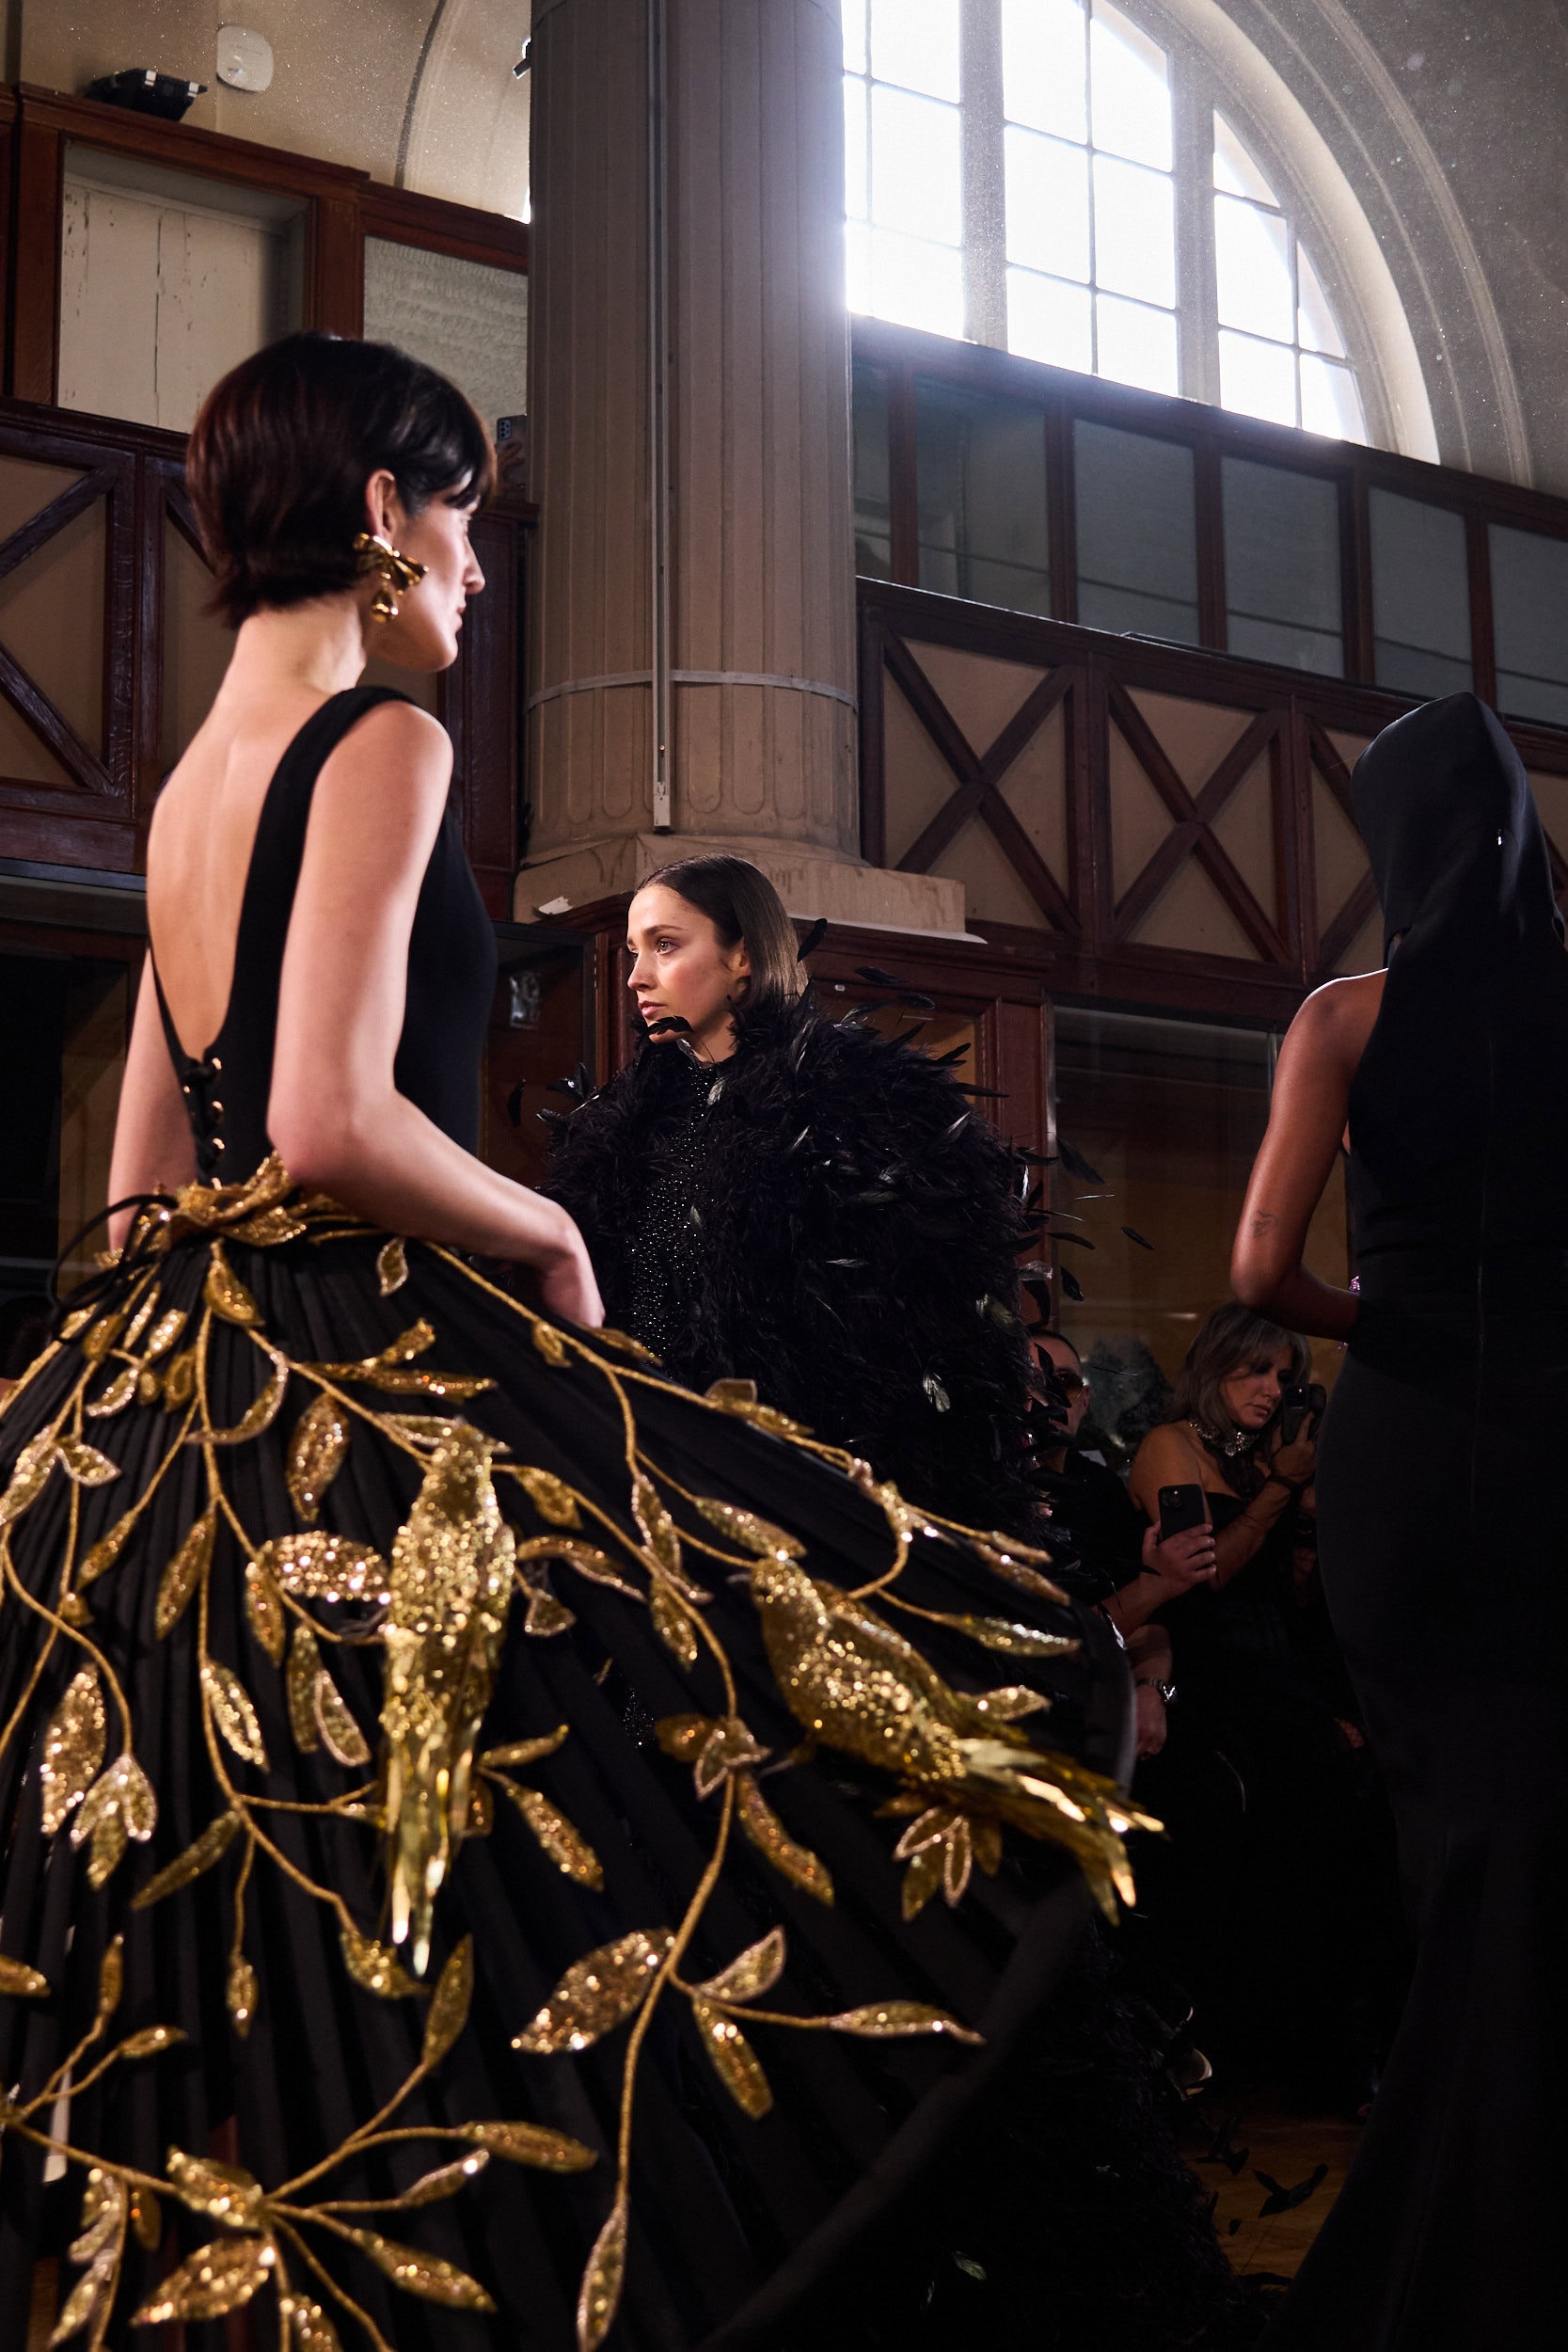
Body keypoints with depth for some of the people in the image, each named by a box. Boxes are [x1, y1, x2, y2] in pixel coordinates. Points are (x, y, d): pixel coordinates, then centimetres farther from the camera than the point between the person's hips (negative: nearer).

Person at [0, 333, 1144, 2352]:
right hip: (369, 1406, -9)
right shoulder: (377, 743, -10)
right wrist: (548, 1237, -6)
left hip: (163, 1413, 10)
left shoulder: (190, 782, 17)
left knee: (212, 1972, 13)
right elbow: (334, 1126, -22)